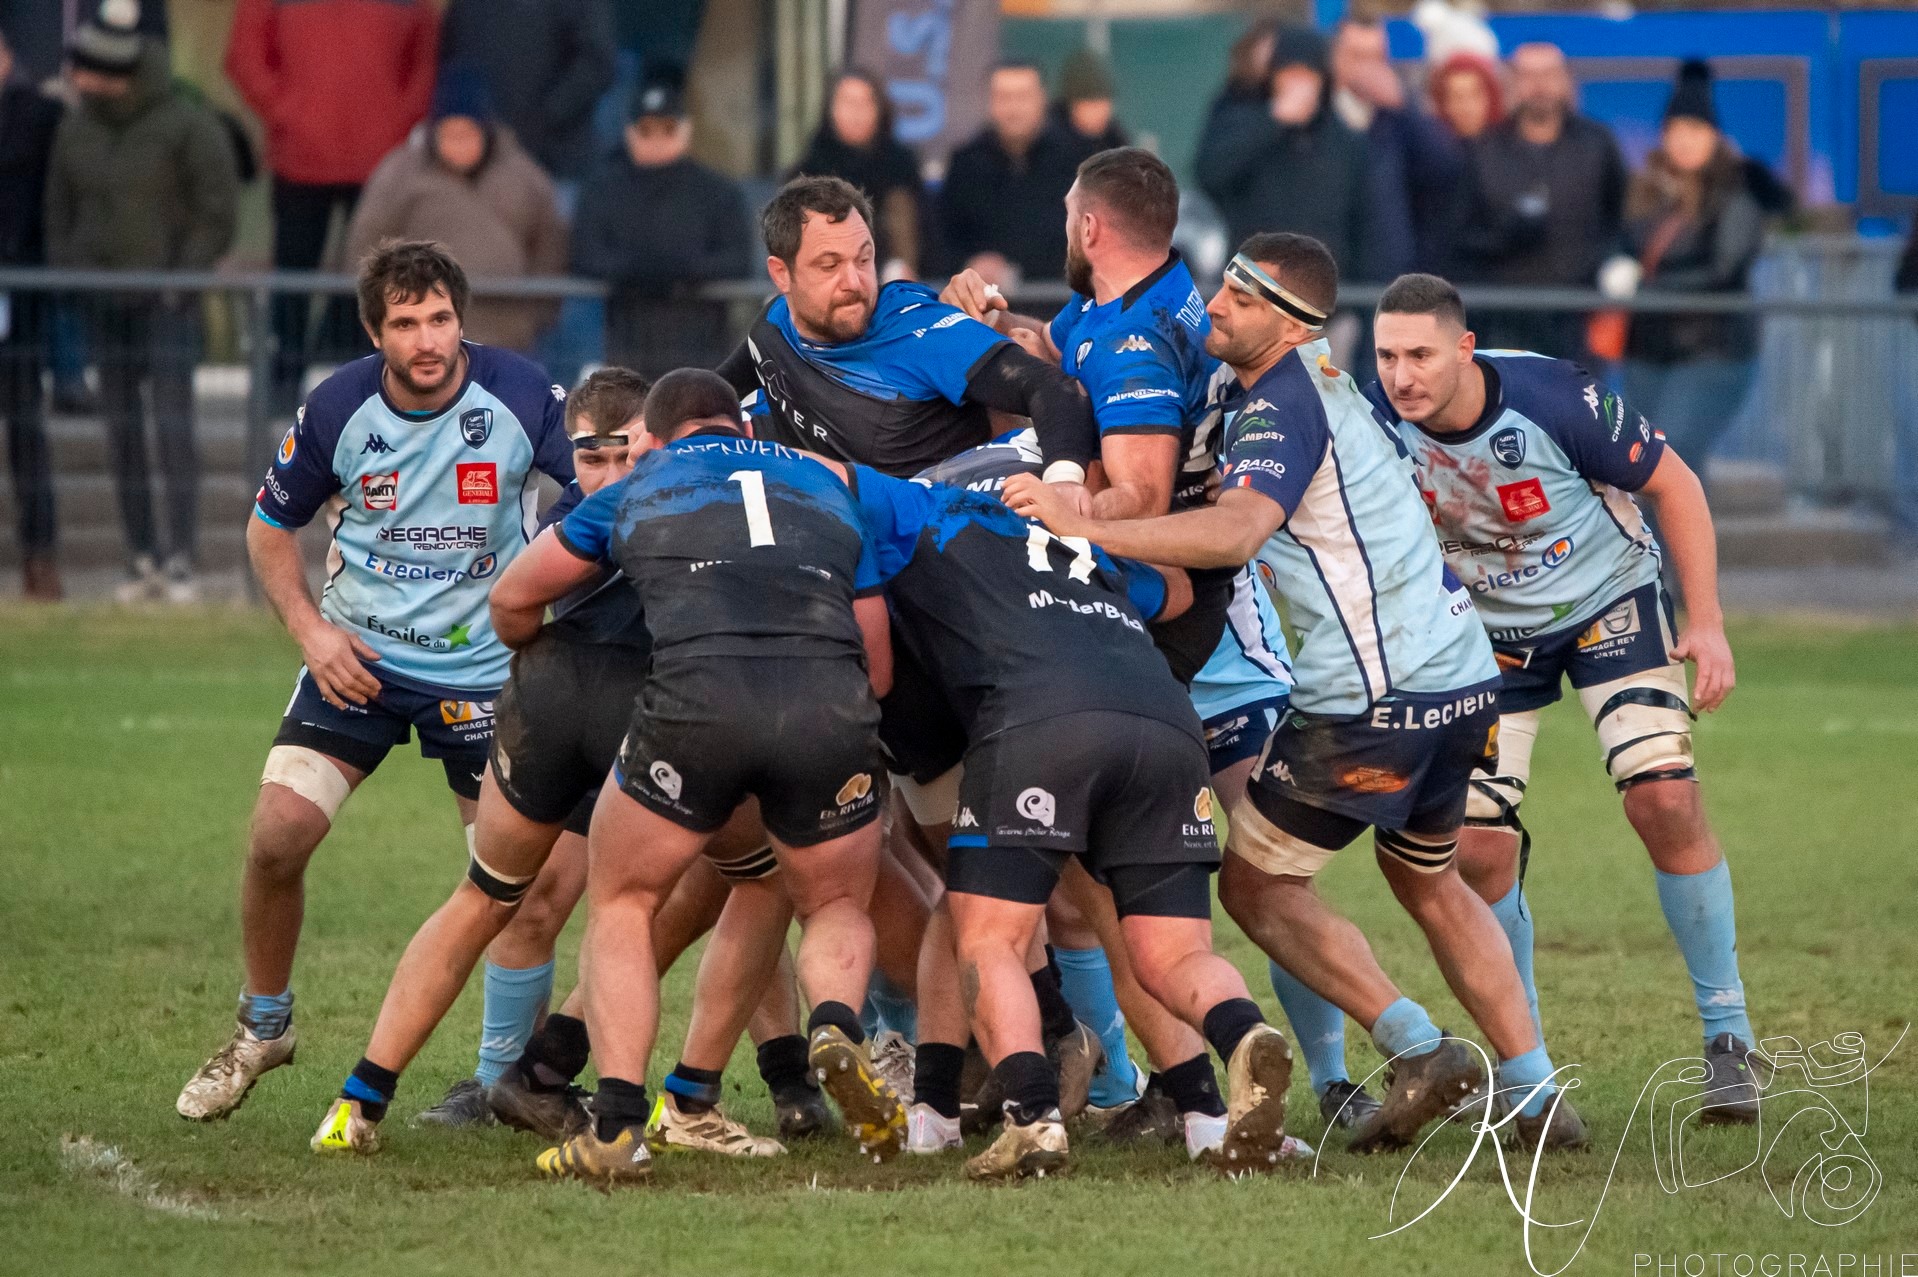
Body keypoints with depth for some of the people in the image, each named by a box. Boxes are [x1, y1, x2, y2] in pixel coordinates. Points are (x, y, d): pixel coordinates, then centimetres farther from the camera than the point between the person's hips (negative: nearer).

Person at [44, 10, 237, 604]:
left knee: (172, 427, -9)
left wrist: (182, 280, -14)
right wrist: (64, 274, 5)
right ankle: (142, 560, 9)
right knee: (121, 432, 4)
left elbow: (216, 214, -8)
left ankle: (181, 564, -10)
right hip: (104, 301, 5)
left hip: (167, 302, -5)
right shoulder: (77, 127, 6)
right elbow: (60, 212, 15)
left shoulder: (187, 126, -10)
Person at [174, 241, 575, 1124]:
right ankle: (262, 1029, 12)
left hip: (484, 666, -1)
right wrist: (310, 629, -6)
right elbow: (270, 526, 6)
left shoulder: (520, 396, -15)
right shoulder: (336, 409, -10)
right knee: (277, 835, -10)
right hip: (358, 655, 1)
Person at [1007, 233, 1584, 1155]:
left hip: (1373, 697, -10)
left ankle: (1418, 1049, -5)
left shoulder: (1281, 409, -14)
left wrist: (1087, 526, -38)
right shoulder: (1319, 382, 15)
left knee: (1256, 882, 4)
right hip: (1462, 672, 10)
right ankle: (1538, 1096, 21)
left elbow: (1234, 533, -32)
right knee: (1430, 884, 25)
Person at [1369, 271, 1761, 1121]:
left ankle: (1728, 1036, -6)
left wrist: (1706, 623, -14)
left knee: (1664, 800, -19)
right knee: (1476, 851, -8)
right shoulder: (1376, 421, -21)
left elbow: (1672, 483, -14)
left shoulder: (1554, 399, -28)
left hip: (1608, 602, -3)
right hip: (1489, 631, 3)